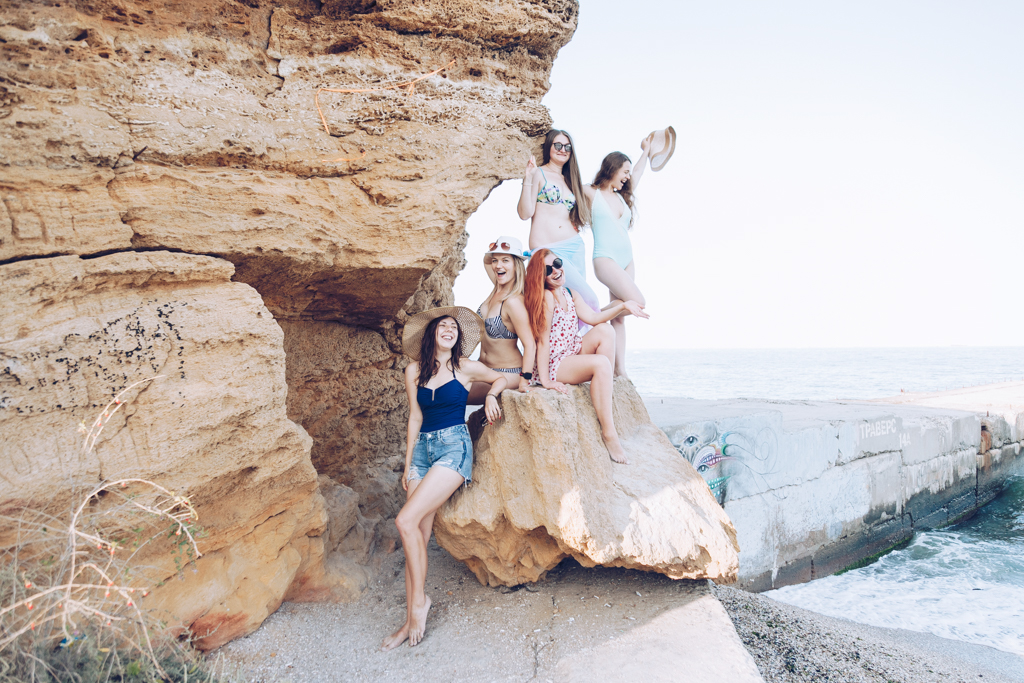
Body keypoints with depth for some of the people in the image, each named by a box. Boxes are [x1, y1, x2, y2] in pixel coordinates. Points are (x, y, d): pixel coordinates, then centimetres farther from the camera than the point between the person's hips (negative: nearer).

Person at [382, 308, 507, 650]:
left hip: (454, 446, -4)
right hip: (423, 448, 4)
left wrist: (490, 395, -3)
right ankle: (411, 621, 5)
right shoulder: (414, 371, 10)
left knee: (407, 521, -18)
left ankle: (419, 600, -1)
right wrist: (408, 464, 10)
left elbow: (501, 377, 18)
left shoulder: (466, 367, 2)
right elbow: (415, 418, 12)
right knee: (419, 533, -2)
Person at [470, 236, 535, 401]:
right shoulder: (498, 289, 0)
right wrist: (491, 251, -2)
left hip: (507, 374, -9)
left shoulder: (513, 302, -25)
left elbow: (530, 345, -25)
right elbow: (486, 261, 19)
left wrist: (524, 380, -29)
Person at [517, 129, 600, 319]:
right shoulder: (539, 173, 1)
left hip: (575, 246, 7)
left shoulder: (569, 179, 21)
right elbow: (525, 214, -10)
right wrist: (528, 179, -17)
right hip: (548, 251, -7)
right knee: (590, 299, -15)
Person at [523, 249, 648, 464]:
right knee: (600, 363, -28)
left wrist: (623, 306, -10)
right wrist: (545, 381, -22)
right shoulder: (547, 297, -15)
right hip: (553, 365, -8)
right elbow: (543, 339, -18)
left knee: (604, 330, -13)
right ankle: (608, 432, -26)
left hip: (573, 354, 8)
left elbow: (592, 317, 0)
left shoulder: (571, 294, 11)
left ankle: (604, 395, -12)